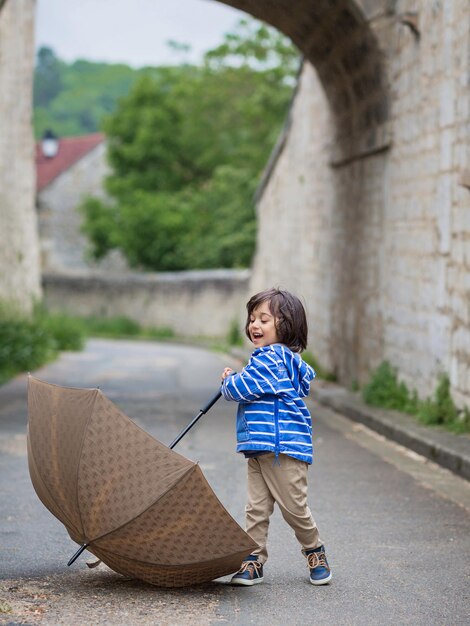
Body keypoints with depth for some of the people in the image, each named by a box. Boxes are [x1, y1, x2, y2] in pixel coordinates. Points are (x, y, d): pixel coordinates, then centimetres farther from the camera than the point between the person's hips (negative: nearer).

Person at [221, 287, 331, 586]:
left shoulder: (274, 359, -15)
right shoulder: (287, 359, 17)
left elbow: (243, 388, -19)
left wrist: (228, 383, 2)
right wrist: (234, 380, 13)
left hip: (284, 447, -10)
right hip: (259, 447, 10)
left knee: (294, 506, 1)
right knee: (256, 507, 6)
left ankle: (316, 552, 19)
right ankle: (254, 561, 9)